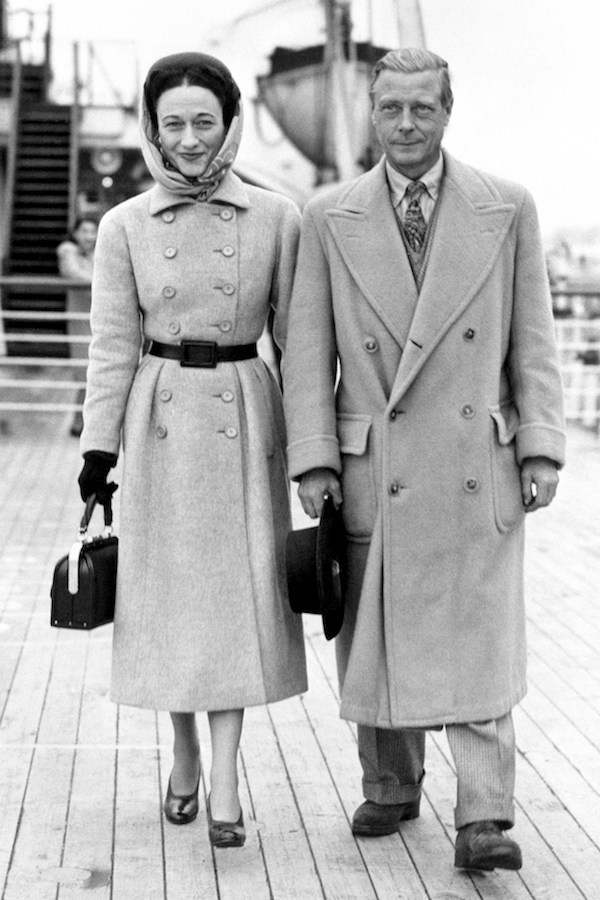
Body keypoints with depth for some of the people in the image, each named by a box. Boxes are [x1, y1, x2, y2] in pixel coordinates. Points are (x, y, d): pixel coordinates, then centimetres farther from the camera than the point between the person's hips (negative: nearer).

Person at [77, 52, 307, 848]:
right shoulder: (124, 226, 0)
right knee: (168, 588, 7)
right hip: (160, 419, 1)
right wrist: (99, 446, 0)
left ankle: (225, 781, 3)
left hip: (244, 416, 0)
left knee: (238, 589, -2)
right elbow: (113, 345, 3)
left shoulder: (277, 218, -1)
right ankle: (184, 757, 24)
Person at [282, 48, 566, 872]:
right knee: (379, 637, 10)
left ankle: (483, 820, 1)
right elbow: (308, 350, 2)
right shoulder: (329, 219, 3)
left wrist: (542, 449, -3)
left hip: (480, 466, -1)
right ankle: (391, 788, 27)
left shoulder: (507, 210, 3)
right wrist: (314, 460, -6)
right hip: (376, 469, 1)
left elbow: (533, 341, 4)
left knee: (480, 641, -3)